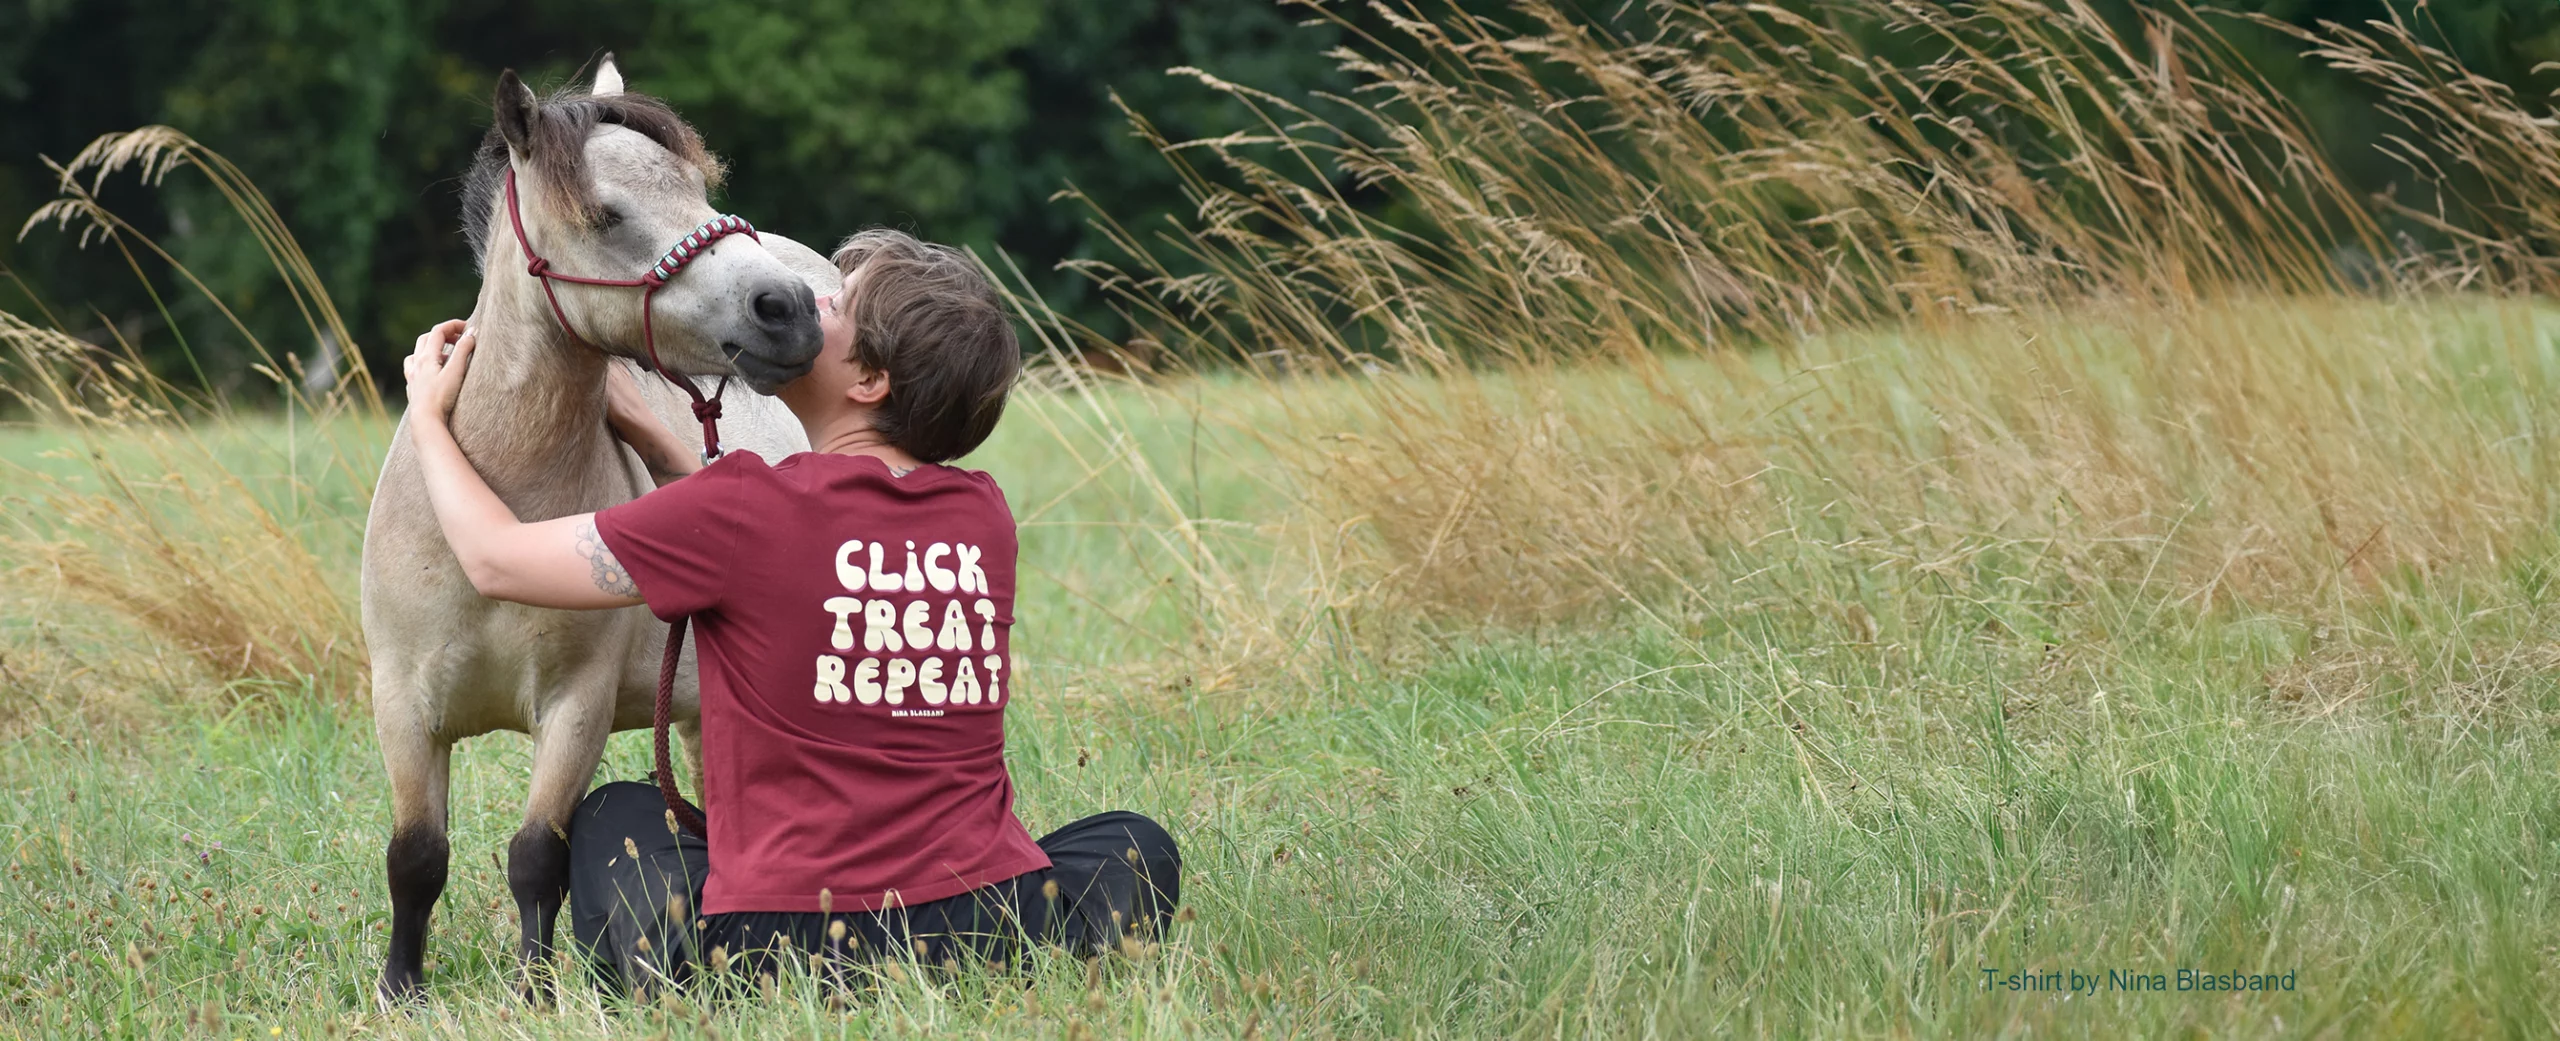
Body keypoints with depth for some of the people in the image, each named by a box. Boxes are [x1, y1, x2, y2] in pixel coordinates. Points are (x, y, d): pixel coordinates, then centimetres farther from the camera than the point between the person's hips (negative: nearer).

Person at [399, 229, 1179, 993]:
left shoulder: (749, 507, -10)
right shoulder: (984, 516, 5)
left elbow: (497, 562, 1)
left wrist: (428, 418, 18)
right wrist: (634, 422, 27)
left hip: (779, 947, -2)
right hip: (992, 929, 2)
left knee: (612, 817, 30)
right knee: (1137, 847, 34)